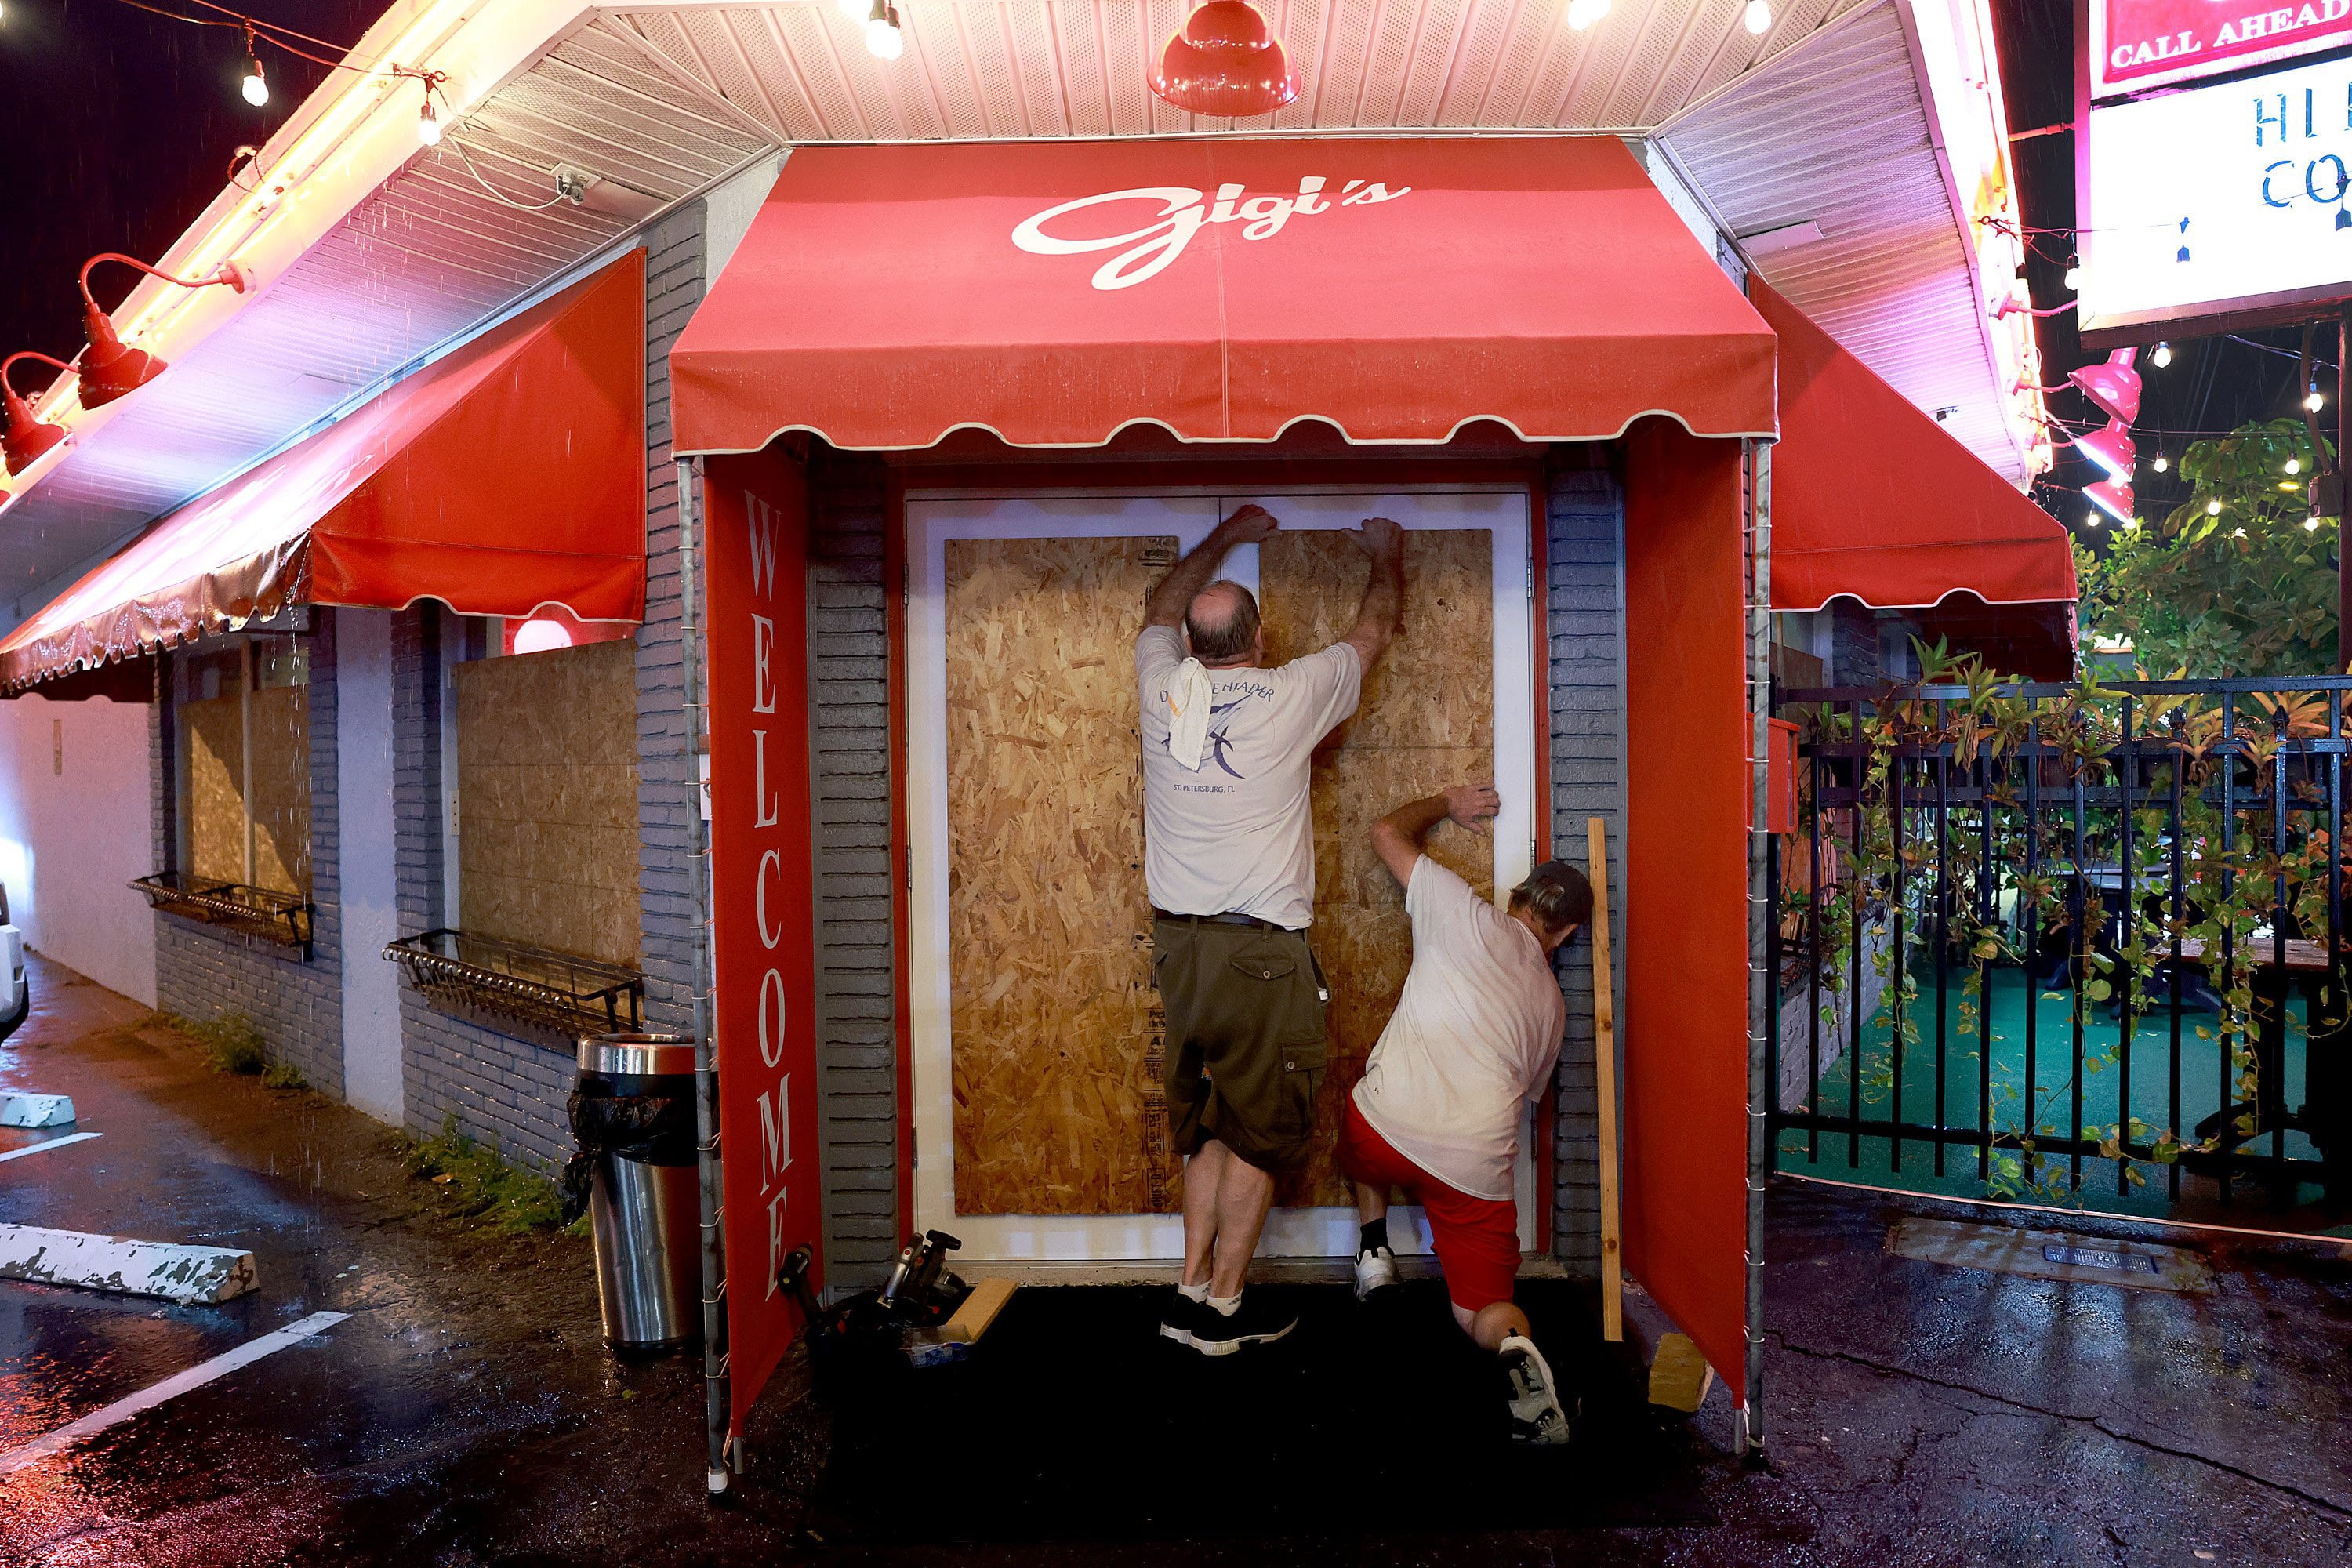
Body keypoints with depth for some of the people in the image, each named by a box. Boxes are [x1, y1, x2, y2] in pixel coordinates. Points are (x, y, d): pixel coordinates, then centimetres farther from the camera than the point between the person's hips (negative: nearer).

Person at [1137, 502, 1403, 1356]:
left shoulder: (1164, 686, 2)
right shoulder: (1288, 696, -8)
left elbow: (1162, 609, 26)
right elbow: (1372, 634, 11)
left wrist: (1221, 539, 38)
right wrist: (1387, 557, 30)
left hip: (1179, 944, 6)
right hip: (1260, 951, -5)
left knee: (1207, 1124, 18)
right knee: (1258, 1132, 6)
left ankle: (1193, 1286, 22)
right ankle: (1222, 1308, 13)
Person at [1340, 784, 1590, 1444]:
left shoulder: (1467, 916, 5)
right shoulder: (1551, 1004, 18)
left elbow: (1388, 832, 14)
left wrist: (1447, 803, 31)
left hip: (1384, 1133, -1)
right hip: (1475, 1166, 1)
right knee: (1481, 1310, 15)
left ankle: (1374, 1247, 29)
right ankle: (1514, 1343, -18)